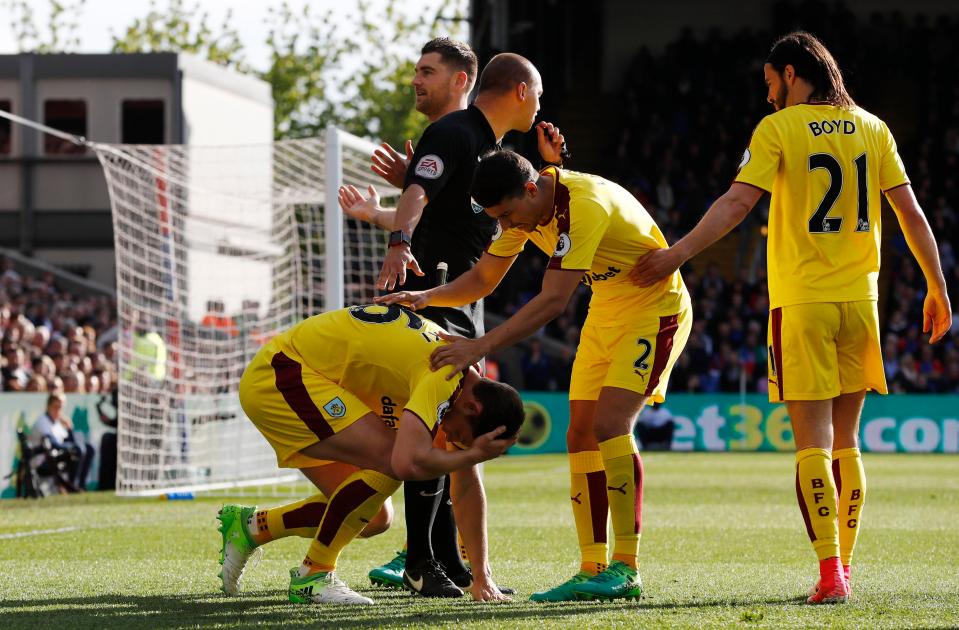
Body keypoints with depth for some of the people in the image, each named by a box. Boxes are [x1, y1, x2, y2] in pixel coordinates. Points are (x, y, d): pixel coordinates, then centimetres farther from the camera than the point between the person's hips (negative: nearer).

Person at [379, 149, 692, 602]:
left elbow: (553, 301, -35)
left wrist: (481, 347, -36)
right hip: (607, 312, 9)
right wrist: (426, 297, -11)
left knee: (609, 425, -21)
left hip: (655, 308, -9)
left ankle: (625, 571, -20)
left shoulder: (584, 205, -32)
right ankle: (592, 571, 3)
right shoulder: (524, 208, -4)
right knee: (581, 437, 1)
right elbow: (483, 279, 7)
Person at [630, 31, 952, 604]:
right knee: (845, 443, 13)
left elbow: (738, 203, -13)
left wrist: (679, 253, -12)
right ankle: (844, 566, 12)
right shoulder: (871, 128, 9)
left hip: (801, 300, -4)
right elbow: (911, 213, 7)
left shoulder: (779, 128, -4)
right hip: (859, 299, 4)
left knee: (813, 444, -5)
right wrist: (937, 289, 14)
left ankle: (831, 571, -14)